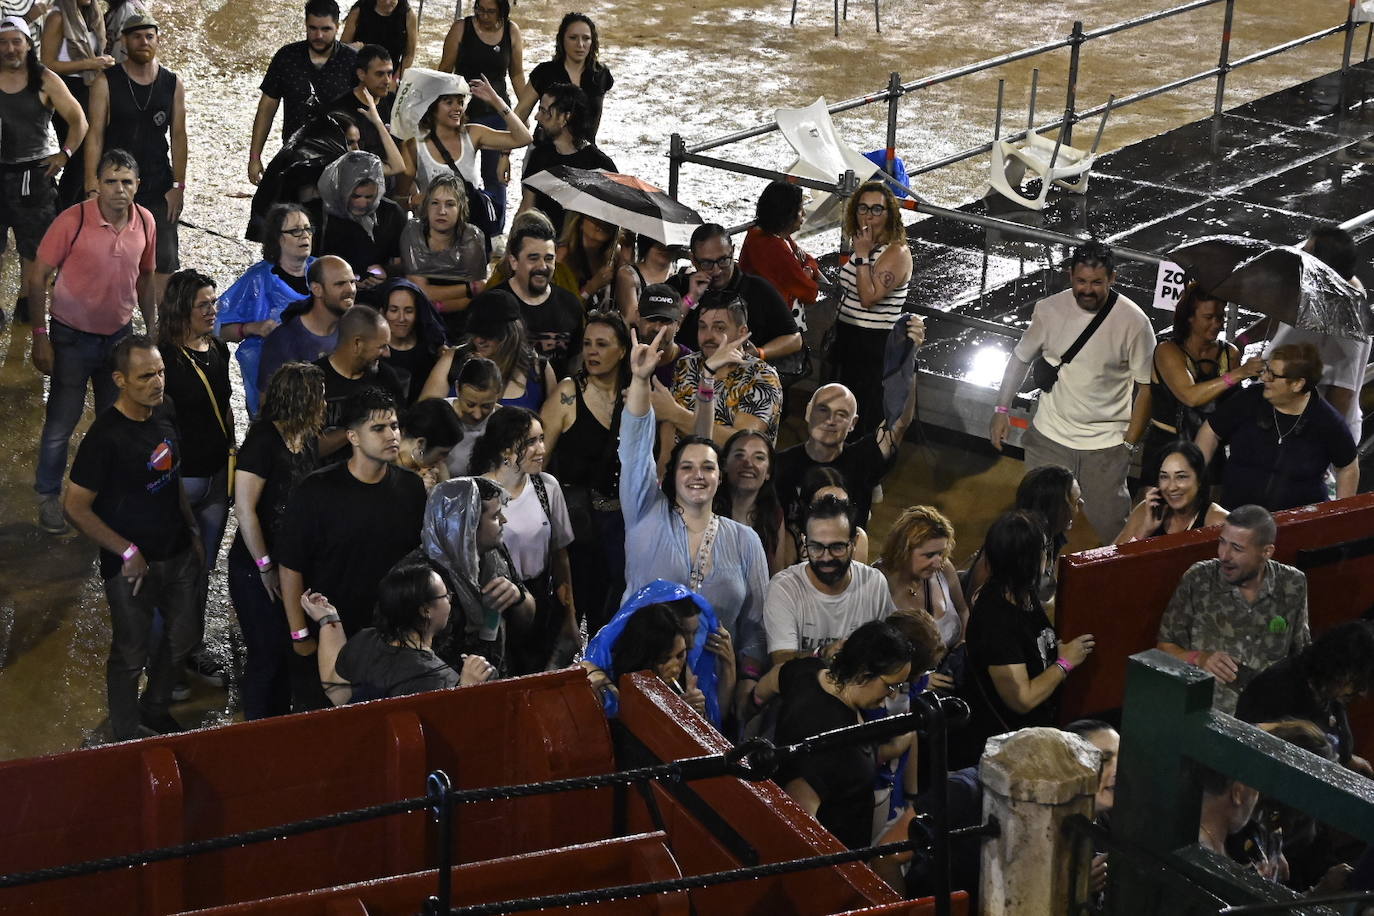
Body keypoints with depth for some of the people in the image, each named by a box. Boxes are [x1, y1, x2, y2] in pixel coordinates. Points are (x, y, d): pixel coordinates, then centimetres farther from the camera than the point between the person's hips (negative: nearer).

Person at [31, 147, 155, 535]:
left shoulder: (145, 222, -6)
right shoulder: (72, 221, -20)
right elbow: (39, 277, -13)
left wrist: (152, 327, 12)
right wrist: (40, 338, -14)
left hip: (120, 334, 4)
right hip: (73, 336, -4)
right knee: (61, 421, 3)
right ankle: (48, 496, 21)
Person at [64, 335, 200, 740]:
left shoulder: (164, 415, -2)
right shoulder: (105, 436, -24)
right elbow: (76, 506, -20)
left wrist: (193, 531, 12)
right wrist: (127, 552, -20)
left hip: (177, 553, 7)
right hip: (132, 565, -7)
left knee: (181, 638, 21)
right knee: (132, 653, 10)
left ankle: (155, 709, 45)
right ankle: (127, 732, 32)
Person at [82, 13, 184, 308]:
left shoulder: (173, 84, 4)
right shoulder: (106, 82, -4)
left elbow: (178, 137, 5)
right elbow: (95, 136, -5)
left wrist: (178, 186, 0)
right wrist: (92, 187, -11)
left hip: (159, 188, 2)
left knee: (165, 260, 0)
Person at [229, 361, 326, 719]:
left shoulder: (308, 440, 6)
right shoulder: (263, 441, -18)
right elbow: (244, 509, -21)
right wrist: (266, 568, -17)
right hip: (256, 569, -7)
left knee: (296, 652, 14)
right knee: (267, 656, 2)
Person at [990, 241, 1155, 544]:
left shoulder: (1134, 322, -14)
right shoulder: (1049, 309, -6)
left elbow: (1146, 386, -8)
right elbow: (1021, 358, 9)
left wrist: (1130, 443, -9)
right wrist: (1001, 410, 5)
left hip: (1106, 443, -2)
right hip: (1050, 437, 3)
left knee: (1108, 522, 3)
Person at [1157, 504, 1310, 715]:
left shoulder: (1293, 585, 4)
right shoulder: (1198, 579, -1)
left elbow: (1302, 653, 17)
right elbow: (1165, 647, 7)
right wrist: (1199, 659, -13)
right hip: (1205, 711, -1)